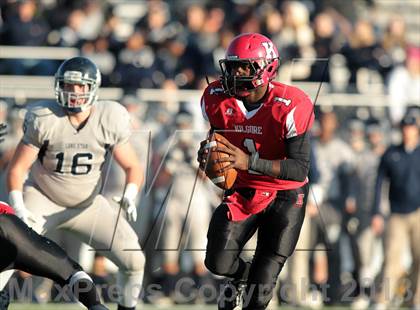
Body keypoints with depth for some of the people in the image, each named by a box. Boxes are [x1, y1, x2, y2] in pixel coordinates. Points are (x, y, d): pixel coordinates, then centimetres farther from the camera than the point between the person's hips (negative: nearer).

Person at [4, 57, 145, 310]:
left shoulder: (110, 121, -14)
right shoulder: (44, 120, -18)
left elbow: (133, 167, -6)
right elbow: (18, 168, -12)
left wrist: (130, 196, -27)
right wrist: (19, 208, -26)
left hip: (88, 204, 2)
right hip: (44, 201, -2)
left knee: (133, 260, -9)